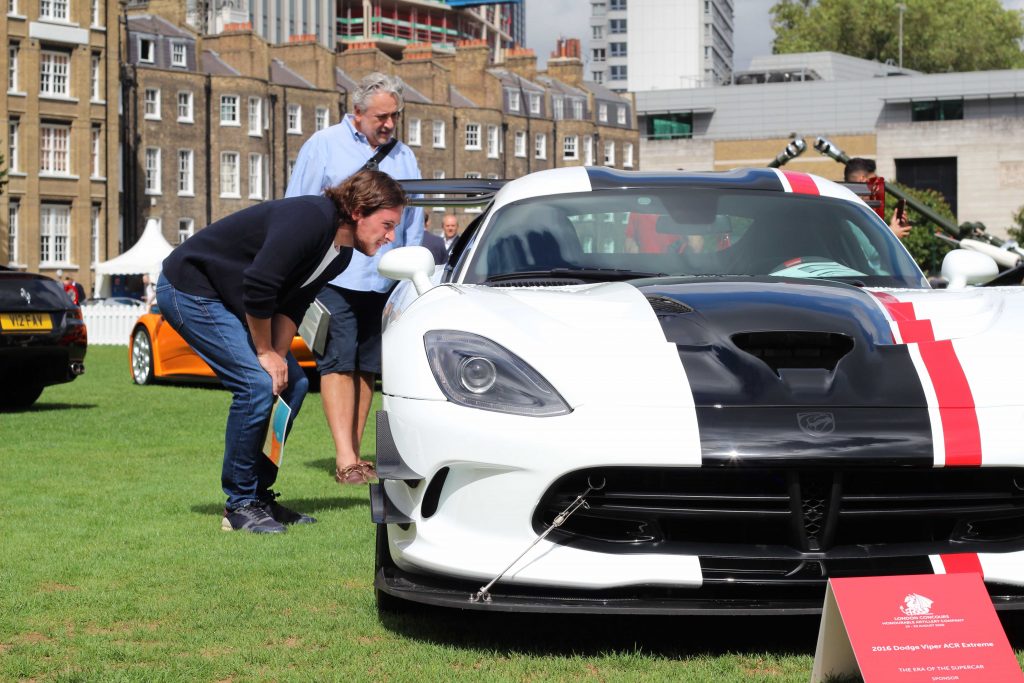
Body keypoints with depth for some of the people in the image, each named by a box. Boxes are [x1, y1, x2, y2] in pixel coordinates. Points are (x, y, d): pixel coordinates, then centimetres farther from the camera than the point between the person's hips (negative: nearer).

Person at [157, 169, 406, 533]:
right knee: (257, 382, -19)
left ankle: (260, 496, 11)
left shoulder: (340, 254, 2)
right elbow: (257, 288, -30)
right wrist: (266, 353, -17)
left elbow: (292, 305, 6)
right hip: (188, 290, -10)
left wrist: (280, 356, -8)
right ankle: (240, 506, -8)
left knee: (293, 382, 3)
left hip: (225, 299, 10)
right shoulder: (309, 220, -28)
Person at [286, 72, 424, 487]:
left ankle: (354, 454, 13)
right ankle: (345, 460, -14)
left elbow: (413, 223, 20)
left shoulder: (404, 157, 15)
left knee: (368, 368, 6)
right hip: (335, 278, -4)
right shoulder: (323, 146, 2)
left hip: (384, 280, 4)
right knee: (338, 363, -10)